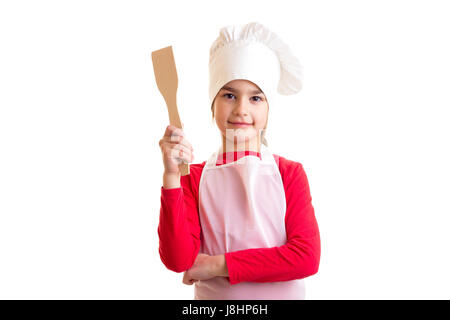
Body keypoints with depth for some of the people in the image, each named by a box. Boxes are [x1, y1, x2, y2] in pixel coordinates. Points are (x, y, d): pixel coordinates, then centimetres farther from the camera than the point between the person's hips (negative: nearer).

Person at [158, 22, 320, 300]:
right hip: (212, 298, 0)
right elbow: (178, 260, -16)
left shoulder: (290, 172, -7)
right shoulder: (195, 177, -7)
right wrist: (172, 176, -24)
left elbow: (307, 257, -15)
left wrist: (219, 265, -17)